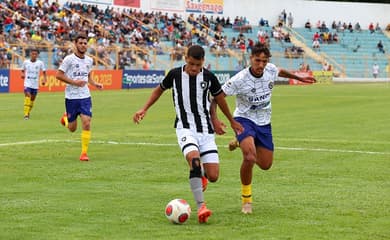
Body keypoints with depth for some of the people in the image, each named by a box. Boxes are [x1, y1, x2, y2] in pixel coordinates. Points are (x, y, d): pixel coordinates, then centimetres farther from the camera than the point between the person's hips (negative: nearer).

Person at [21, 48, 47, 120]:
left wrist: (44, 79, -11)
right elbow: (23, 70, 14)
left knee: (32, 99, 11)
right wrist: (23, 74, -8)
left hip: (35, 85, 2)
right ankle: (26, 114, -23)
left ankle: (28, 113, 29)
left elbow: (44, 72, 5)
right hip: (27, 84, -2)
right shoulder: (26, 62, 0)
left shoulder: (40, 63, -2)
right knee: (27, 97, -20)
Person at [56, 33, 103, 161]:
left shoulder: (89, 60, 7)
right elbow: (58, 75, -10)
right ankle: (65, 118, 43)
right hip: (71, 97, -3)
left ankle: (84, 153, -4)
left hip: (85, 96, 3)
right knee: (72, 128, 6)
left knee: (87, 124, -13)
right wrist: (74, 82, -19)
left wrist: (95, 84, 3)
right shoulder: (69, 59, -10)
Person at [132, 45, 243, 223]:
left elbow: (219, 98, 15)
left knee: (213, 176, -7)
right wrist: (144, 109, 10)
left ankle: (201, 176, 33)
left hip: (206, 130, 2)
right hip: (185, 128, -2)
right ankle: (201, 207, -31)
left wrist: (232, 121, 26)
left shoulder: (208, 77, -2)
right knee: (194, 160, -32)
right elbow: (159, 90, 16)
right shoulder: (175, 74, -3)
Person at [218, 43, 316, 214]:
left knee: (266, 165, 10)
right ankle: (246, 200, -8)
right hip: (244, 120, -6)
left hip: (264, 122, 6)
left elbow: (281, 72, 18)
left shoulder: (271, 70, -8)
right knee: (250, 158, -29)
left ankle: (240, 143, 40)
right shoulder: (239, 80, -23)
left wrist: (299, 78, 31)